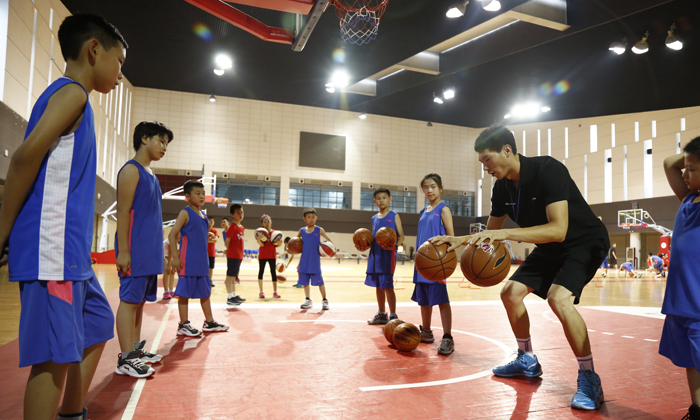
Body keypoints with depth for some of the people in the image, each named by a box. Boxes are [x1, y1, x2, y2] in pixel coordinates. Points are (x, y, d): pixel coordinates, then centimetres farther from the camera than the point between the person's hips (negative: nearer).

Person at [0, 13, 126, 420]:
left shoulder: (69, 95, 20)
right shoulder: (72, 92, -7)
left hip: (73, 253, 10)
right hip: (52, 250, -10)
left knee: (97, 328, 18)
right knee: (55, 356, -5)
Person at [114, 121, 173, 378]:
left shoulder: (150, 174, 19)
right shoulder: (131, 170, -8)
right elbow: (123, 211, -14)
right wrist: (123, 251, -19)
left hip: (150, 251, 9)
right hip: (135, 249, -9)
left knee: (140, 300, 13)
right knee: (129, 300, -5)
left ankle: (135, 349, 22)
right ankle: (125, 359, 1)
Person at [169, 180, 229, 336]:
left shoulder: (203, 216, 14)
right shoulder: (185, 213, -8)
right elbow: (172, 234, -13)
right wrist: (175, 257, -17)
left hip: (202, 261, 8)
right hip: (187, 262, -8)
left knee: (205, 292, 13)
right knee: (185, 292, -1)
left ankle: (209, 322, 24)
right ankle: (183, 325, 9)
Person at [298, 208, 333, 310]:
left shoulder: (319, 230, -1)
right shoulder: (301, 231, 6)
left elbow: (328, 240, 5)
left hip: (315, 261, -3)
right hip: (304, 260, 3)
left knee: (319, 281, -1)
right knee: (305, 281, 8)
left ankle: (324, 300, 13)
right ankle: (308, 300, 22)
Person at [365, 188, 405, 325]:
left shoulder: (394, 216, -1)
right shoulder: (374, 218, 14)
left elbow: (401, 236, -6)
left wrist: (395, 245, -25)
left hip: (388, 256, -6)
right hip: (375, 255, 6)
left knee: (387, 286, -6)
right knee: (378, 286, 12)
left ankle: (393, 316, 4)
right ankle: (381, 314, 25)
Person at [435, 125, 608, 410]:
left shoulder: (549, 170, -29)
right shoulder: (502, 187, -6)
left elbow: (558, 230, -38)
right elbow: (491, 232, 7)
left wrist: (506, 234, -44)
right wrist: (459, 241, -8)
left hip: (585, 241, -8)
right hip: (550, 247, 8)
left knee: (559, 297, -29)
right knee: (511, 292, 4)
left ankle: (589, 380, -11)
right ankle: (527, 361, 24)